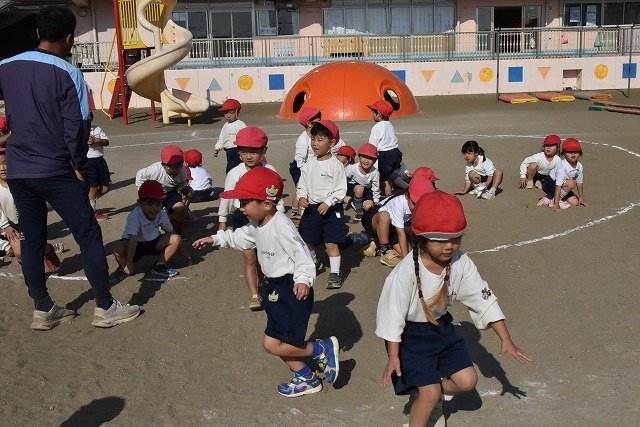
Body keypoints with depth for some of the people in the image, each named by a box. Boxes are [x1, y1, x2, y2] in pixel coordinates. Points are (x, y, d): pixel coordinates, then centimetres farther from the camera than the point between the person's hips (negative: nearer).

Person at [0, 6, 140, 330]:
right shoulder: (67, 73, -11)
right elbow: (76, 125, -13)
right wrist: (79, 166, -2)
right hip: (56, 171, -5)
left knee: (32, 241, 13)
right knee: (89, 236, 3)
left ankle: (43, 311, 20)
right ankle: (105, 308, 6)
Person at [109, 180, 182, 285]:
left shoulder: (162, 215, -16)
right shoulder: (134, 217, -31)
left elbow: (170, 232, 1)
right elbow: (133, 239, -39)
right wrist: (129, 264, -43)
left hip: (154, 243, 4)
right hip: (136, 245, -4)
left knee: (177, 239, -18)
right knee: (119, 250, -36)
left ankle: (160, 265, 1)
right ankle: (123, 269, 1)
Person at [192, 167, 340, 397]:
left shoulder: (281, 226, -24)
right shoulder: (257, 225, 6)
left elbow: (302, 256, -27)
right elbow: (240, 237, 27)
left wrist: (303, 280, -42)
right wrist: (216, 238, 23)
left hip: (292, 289, -10)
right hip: (277, 288, 10)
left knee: (272, 344, -10)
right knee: (278, 341, 15)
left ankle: (323, 349, 4)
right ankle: (306, 378, 32)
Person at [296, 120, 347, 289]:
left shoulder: (335, 165, -12)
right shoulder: (309, 165, 4)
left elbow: (341, 189, -13)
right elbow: (302, 185, 10)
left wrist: (327, 203, -20)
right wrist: (302, 197, -9)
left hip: (331, 209, -6)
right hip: (311, 208, 6)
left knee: (331, 243, -7)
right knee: (307, 240, 17)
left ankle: (335, 272, 3)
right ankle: (313, 262, 42)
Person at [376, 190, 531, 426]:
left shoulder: (461, 263, -16)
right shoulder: (405, 273, -29)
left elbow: (484, 300, -8)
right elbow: (393, 316, -20)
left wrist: (506, 340, -6)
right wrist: (393, 357, -15)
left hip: (442, 327, 5)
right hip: (411, 334, -5)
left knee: (467, 380, 3)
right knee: (429, 393, -9)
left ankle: (436, 393, 33)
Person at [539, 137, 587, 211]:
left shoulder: (579, 166, -9)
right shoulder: (562, 167, -31)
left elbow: (580, 183, 4)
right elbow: (558, 186, -33)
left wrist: (581, 198, 7)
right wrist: (556, 205, -36)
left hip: (563, 186, 8)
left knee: (575, 202, -1)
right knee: (571, 183, -28)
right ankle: (552, 199, -18)